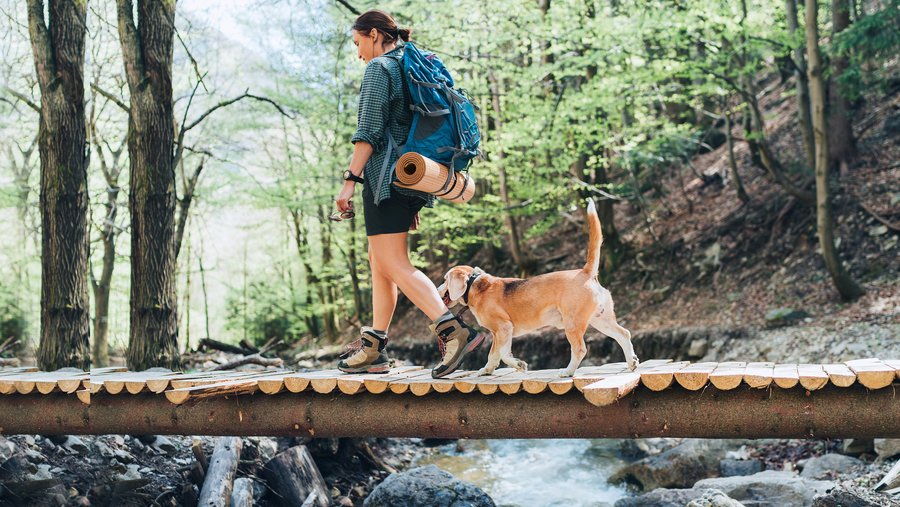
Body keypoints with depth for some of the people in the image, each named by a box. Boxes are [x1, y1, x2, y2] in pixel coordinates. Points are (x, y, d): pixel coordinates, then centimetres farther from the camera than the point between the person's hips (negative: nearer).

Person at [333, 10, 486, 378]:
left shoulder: (379, 68, -6)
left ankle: (453, 330, -26)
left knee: (395, 265, -12)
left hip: (386, 174, -10)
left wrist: (350, 179, -17)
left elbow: (369, 131, -16)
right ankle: (374, 348, 16)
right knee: (379, 262, 14)